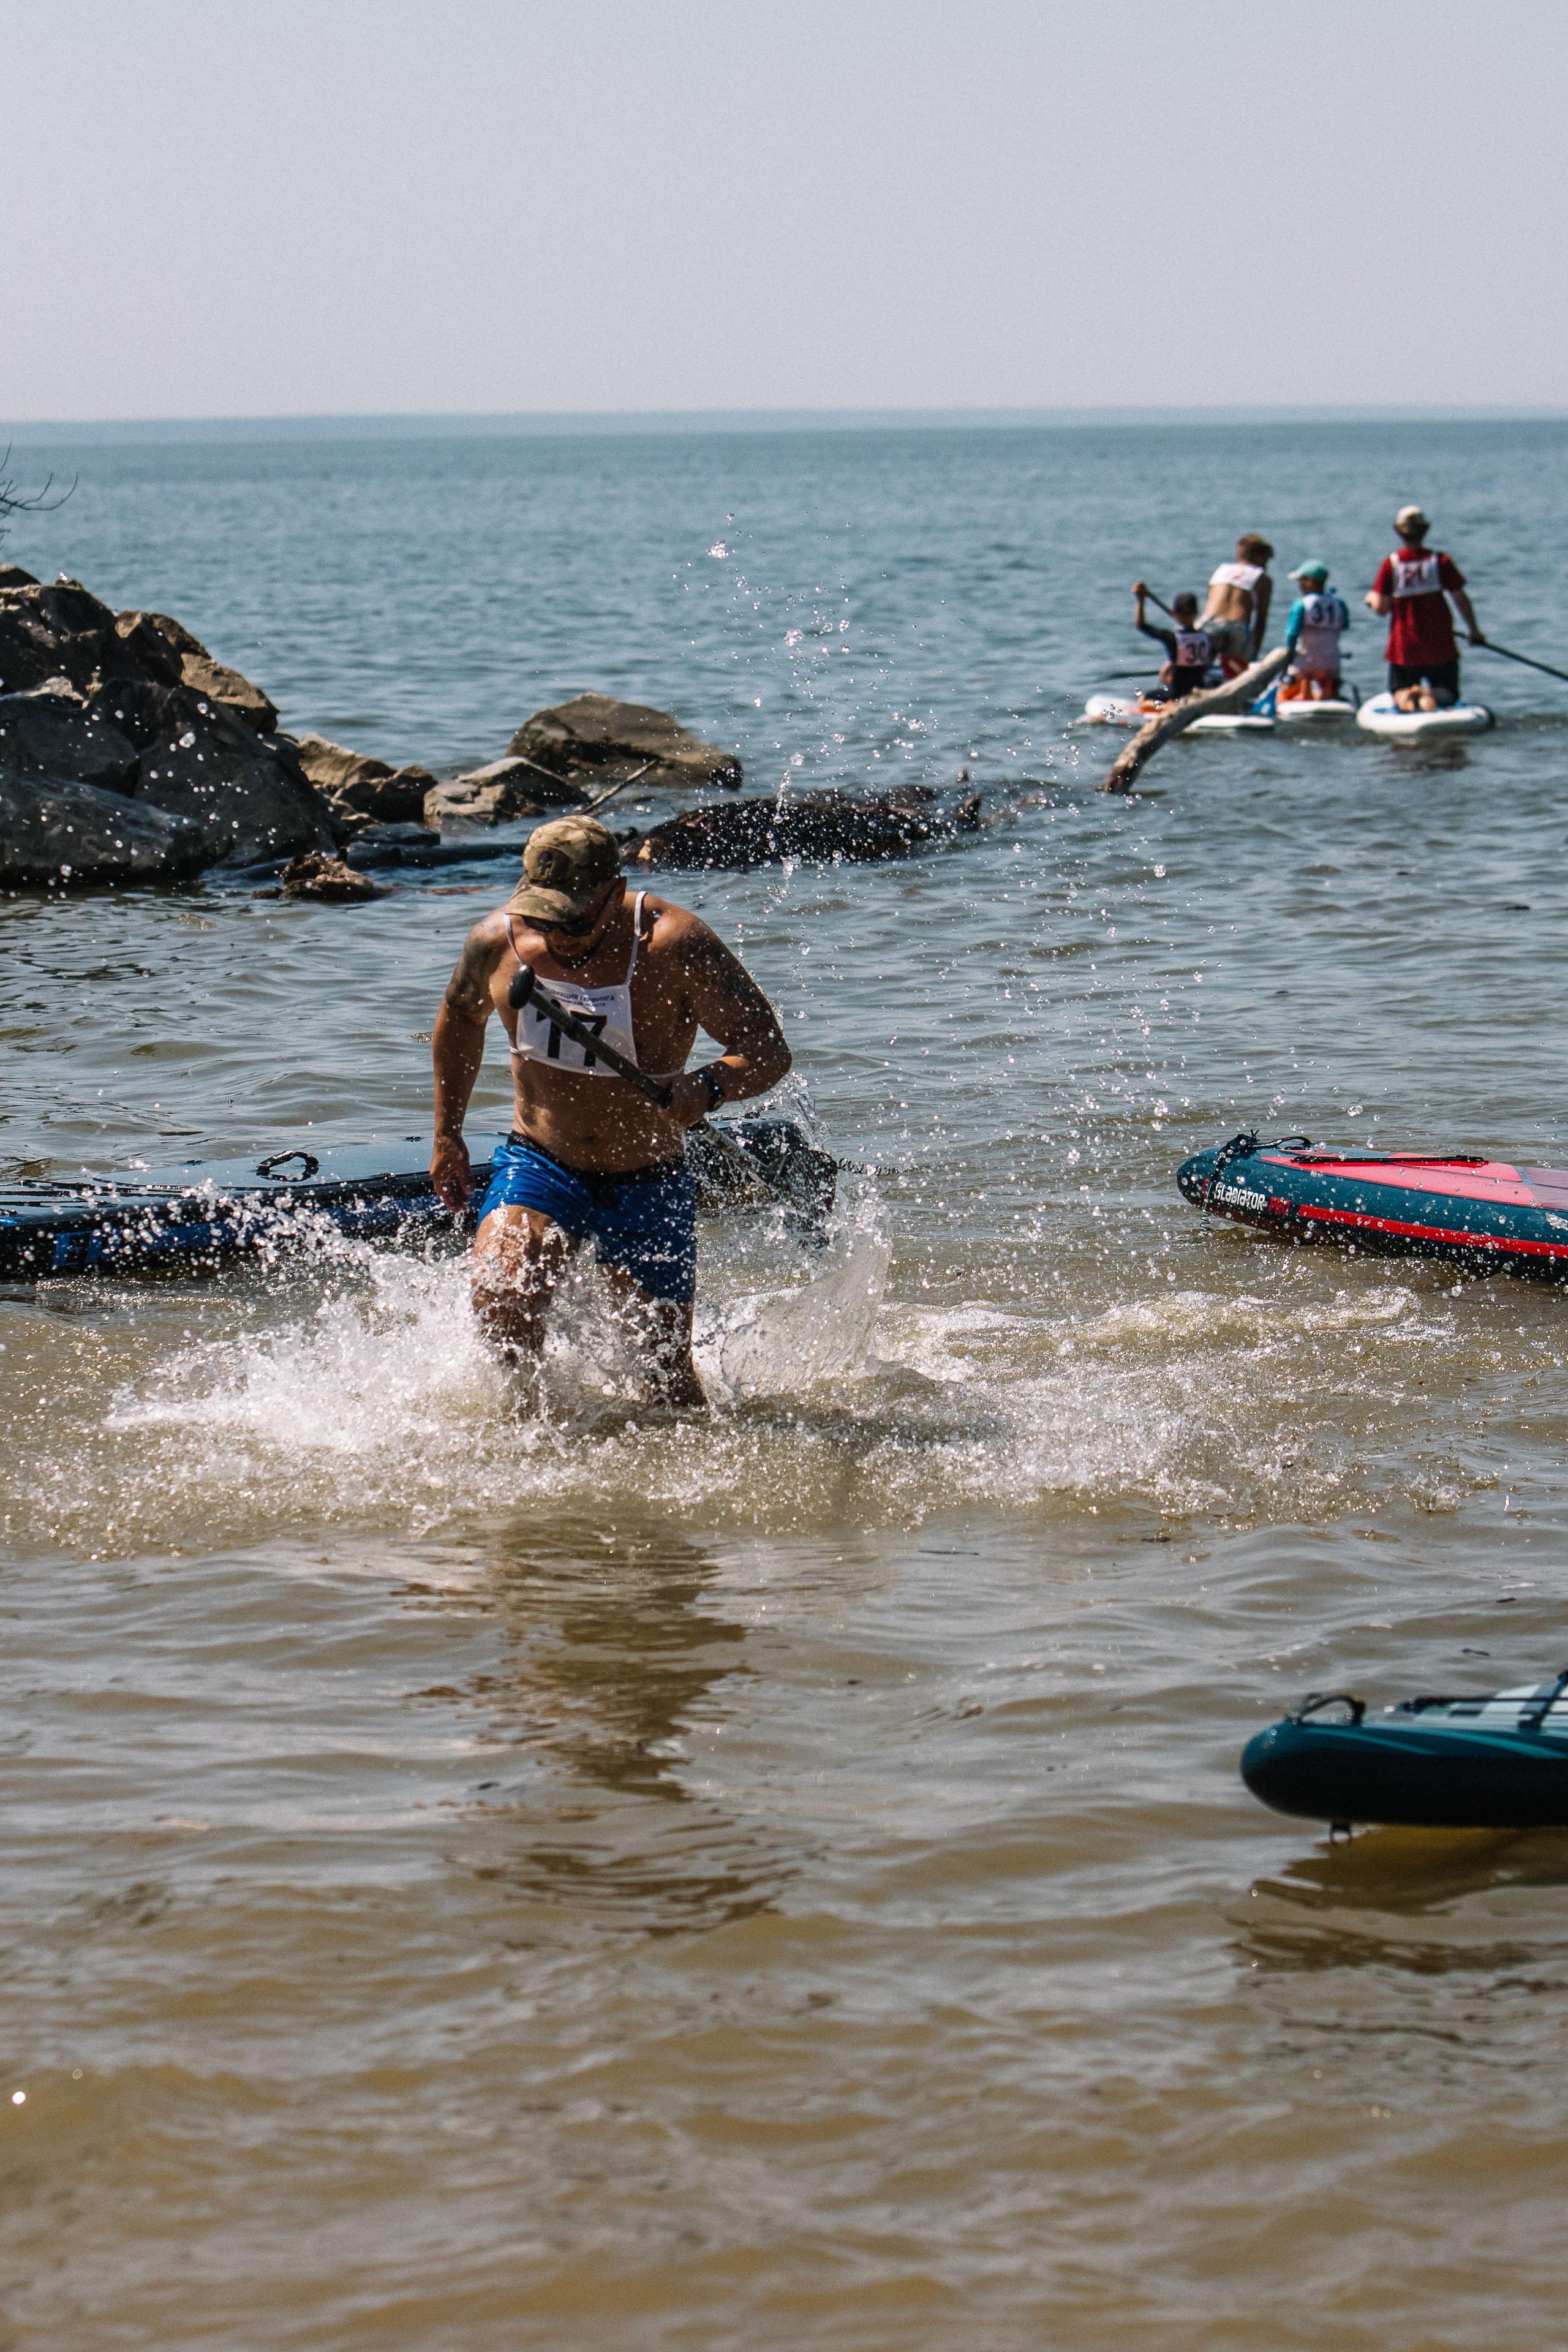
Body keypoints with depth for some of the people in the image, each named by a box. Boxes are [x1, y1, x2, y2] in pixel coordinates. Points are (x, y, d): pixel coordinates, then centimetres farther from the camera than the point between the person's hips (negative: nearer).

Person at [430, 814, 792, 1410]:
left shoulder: (674, 947, -21)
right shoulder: (497, 942, -10)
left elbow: (768, 1050, -20)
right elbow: (459, 1018, 13)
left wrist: (708, 1087, -42)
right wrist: (447, 1135, 18)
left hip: (647, 1181, -1)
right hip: (539, 1162, 2)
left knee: (667, 1375, 1)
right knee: (499, 1299, -26)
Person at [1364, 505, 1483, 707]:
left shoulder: (1390, 564, -6)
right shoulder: (1441, 561, -4)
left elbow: (1381, 608, -7)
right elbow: (1461, 599, -2)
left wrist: (1372, 597, 17)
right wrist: (1474, 631, 11)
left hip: (1404, 649, 0)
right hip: (1440, 648, 0)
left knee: (1400, 693, 16)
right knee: (1447, 696, 12)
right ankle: (1432, 697, -26)